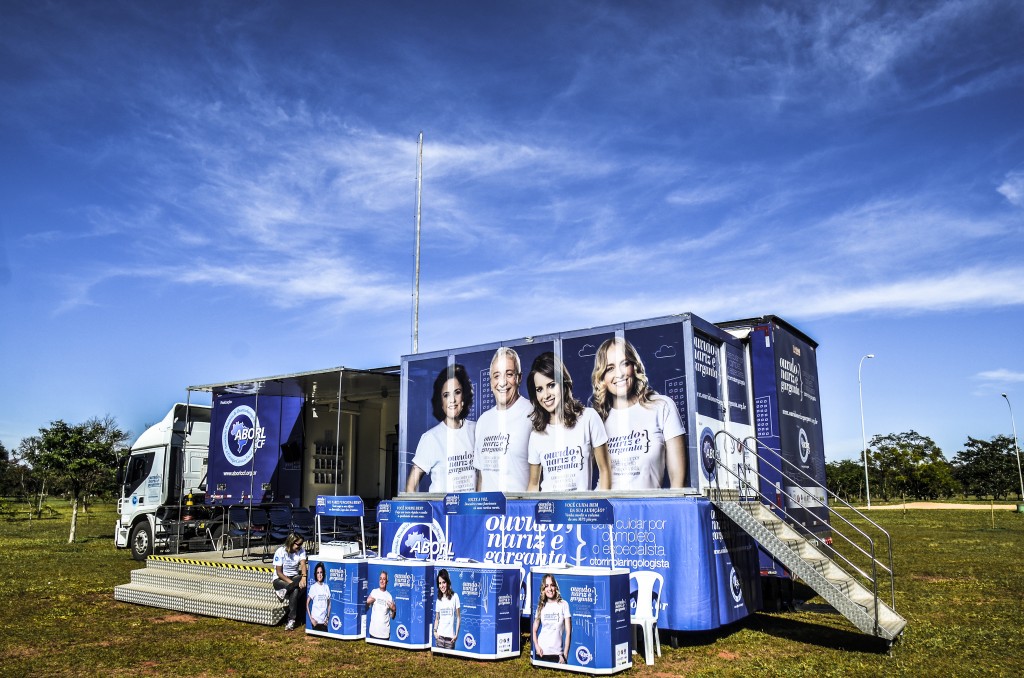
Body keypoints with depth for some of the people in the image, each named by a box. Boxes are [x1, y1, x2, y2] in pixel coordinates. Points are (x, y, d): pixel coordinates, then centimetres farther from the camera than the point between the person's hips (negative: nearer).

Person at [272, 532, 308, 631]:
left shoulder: (301, 551, -2)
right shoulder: (280, 551, -14)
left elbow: (303, 565, -17)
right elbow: (279, 573, -14)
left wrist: (303, 577, -38)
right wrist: (291, 582, -25)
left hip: (295, 577, 4)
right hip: (280, 579, -4)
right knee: (295, 590, -34)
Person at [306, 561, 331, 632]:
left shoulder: (326, 587, 4)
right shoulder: (313, 587, -7)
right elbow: (307, 604, -4)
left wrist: (328, 617, 5)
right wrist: (311, 618, -9)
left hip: (324, 621, 3)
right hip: (316, 620, -3)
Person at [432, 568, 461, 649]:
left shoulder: (454, 597, -2)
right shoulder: (439, 600, 9)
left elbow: (459, 617, 0)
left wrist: (456, 634, -5)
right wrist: (435, 631, -1)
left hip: (450, 637, -3)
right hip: (440, 636, 3)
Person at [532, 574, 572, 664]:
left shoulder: (563, 604, -4)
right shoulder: (541, 606, 6)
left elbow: (568, 632, -5)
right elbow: (534, 630, 11)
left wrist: (565, 655, -8)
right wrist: (536, 646, -5)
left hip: (557, 653, -2)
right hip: (541, 652, 2)